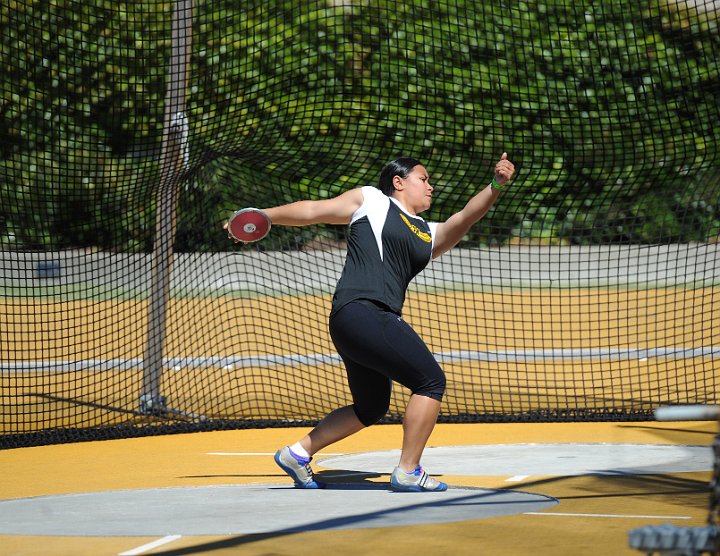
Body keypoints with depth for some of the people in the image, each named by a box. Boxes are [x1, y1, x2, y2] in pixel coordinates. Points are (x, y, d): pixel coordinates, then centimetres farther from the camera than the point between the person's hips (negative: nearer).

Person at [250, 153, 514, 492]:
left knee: (371, 409, 19)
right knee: (431, 381, -11)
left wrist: (496, 186, -9)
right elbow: (311, 211, 15)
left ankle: (297, 454, 30)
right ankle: (408, 472, -8)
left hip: (378, 322, 9)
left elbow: (465, 217, 7)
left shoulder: (431, 235, 23)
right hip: (359, 309, -9)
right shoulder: (370, 201, 10)